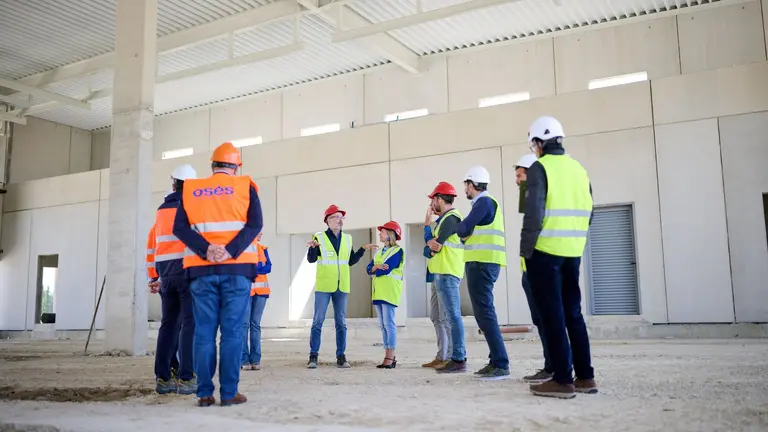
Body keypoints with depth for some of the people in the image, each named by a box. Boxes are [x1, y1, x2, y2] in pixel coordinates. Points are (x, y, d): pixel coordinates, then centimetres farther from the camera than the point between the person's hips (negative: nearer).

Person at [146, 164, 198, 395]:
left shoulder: (161, 210, 17)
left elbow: (151, 246, 18)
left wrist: (154, 277, 21)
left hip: (166, 274, 6)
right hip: (188, 271, -6)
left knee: (169, 324, 11)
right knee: (190, 324, -6)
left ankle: (163, 378, 11)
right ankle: (186, 378, -10)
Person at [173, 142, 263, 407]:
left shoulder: (190, 189, 12)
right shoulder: (245, 187, 6)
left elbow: (180, 228, 1)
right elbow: (255, 224, -7)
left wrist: (206, 250, -9)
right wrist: (231, 251, -14)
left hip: (202, 269, 2)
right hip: (236, 268, -2)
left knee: (204, 332, 5)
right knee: (232, 331, 0)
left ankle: (205, 393, 5)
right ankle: (229, 392, 0)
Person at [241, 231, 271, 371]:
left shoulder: (262, 249, 15)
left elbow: (268, 267, 2)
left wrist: (252, 267, -9)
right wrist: (260, 265, -8)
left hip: (261, 290, 4)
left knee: (256, 324, 4)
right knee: (245, 323, -6)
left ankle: (255, 359, 5)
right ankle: (244, 359, -2)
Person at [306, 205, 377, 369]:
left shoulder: (347, 239, 10)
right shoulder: (319, 237, -4)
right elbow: (311, 259, -13)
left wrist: (363, 249, 9)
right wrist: (313, 247, -32)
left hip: (342, 287, 4)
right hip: (323, 286, -4)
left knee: (341, 323, 6)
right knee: (318, 321, -2)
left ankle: (341, 356, 12)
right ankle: (313, 356, 5)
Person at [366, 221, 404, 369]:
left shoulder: (397, 251, -5)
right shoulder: (378, 252, 20)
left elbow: (386, 269, -16)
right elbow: (369, 269, 8)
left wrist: (375, 269, 2)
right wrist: (377, 266, -13)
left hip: (389, 291, -8)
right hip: (378, 291, 8)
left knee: (389, 323, -10)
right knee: (382, 325, 7)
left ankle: (390, 358, -10)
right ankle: (389, 356, 11)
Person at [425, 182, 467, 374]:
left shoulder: (450, 218, -11)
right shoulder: (447, 217, 20)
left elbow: (437, 246, -14)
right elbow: (436, 243, 18)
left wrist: (432, 244, 6)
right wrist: (431, 243, -1)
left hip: (447, 273, -10)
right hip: (444, 272, 10)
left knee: (453, 316, -11)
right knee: (452, 316, 10)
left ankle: (458, 360, -11)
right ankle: (458, 357, 14)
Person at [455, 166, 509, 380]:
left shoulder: (484, 202, -9)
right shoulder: (486, 202, 22)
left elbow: (462, 229, -15)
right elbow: (472, 231, 18)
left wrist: (459, 228, 5)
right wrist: (464, 230, 0)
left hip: (482, 264, -10)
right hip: (483, 263, 10)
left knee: (485, 313, -12)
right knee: (484, 312, 12)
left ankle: (501, 364, -13)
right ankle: (496, 361, 15)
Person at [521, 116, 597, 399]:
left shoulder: (540, 168, -8)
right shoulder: (579, 169, 13)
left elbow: (533, 214, -16)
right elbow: (587, 213, 15)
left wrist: (525, 250, -9)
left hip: (545, 251, -7)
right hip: (573, 252, 7)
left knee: (552, 315, -1)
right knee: (573, 313, 14)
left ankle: (563, 380, 1)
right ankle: (585, 376, 17)